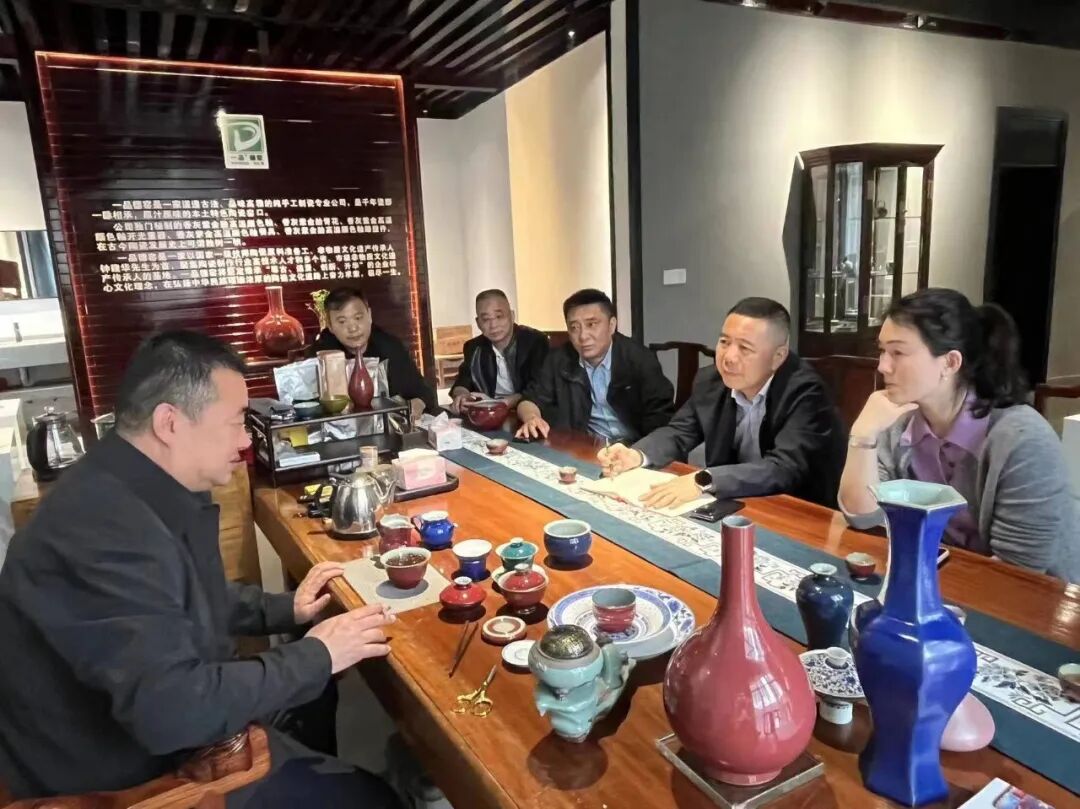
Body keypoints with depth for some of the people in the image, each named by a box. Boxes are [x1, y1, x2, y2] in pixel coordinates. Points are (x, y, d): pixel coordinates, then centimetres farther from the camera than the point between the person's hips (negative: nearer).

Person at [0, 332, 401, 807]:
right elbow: (170, 711, -38)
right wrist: (316, 656, -25)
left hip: (153, 715, 9)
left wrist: (286, 610, 5)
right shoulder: (107, 528, -33)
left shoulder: (150, 494, -1)